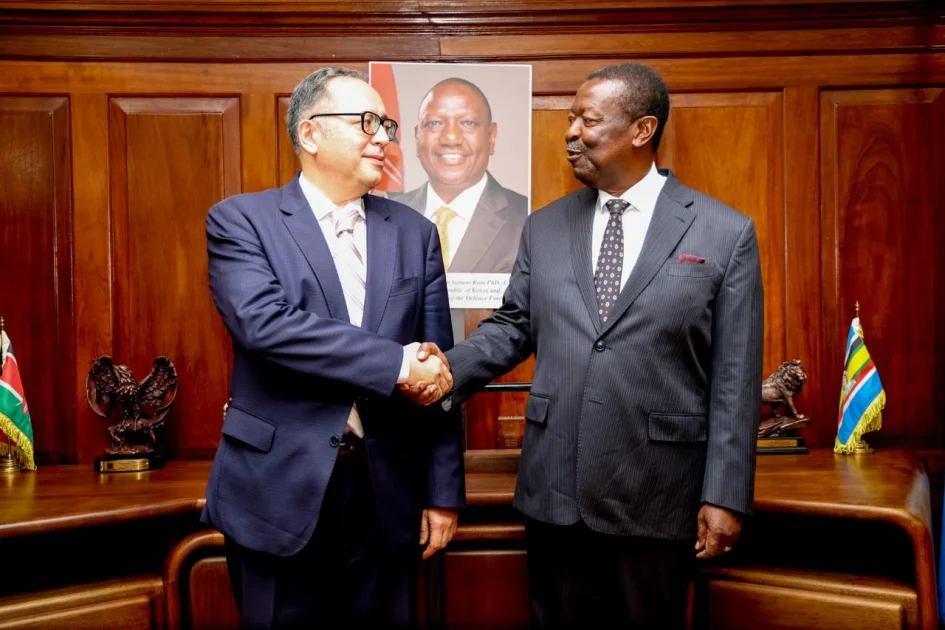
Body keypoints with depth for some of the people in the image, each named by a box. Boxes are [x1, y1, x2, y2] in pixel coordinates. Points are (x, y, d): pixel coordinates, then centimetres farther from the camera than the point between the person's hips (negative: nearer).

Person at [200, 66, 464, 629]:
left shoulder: (414, 233, 8)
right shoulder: (241, 220, -2)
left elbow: (438, 368, 7)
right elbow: (262, 323, -20)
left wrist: (444, 492, 5)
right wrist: (396, 362, -19)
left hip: (388, 493, 3)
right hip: (280, 489, -3)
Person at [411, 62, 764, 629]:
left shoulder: (726, 233, -4)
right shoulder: (545, 228, 8)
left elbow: (735, 379, -5)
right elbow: (512, 326, 10)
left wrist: (725, 496, -7)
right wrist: (448, 370, -9)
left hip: (655, 499, -3)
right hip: (554, 491, 3)